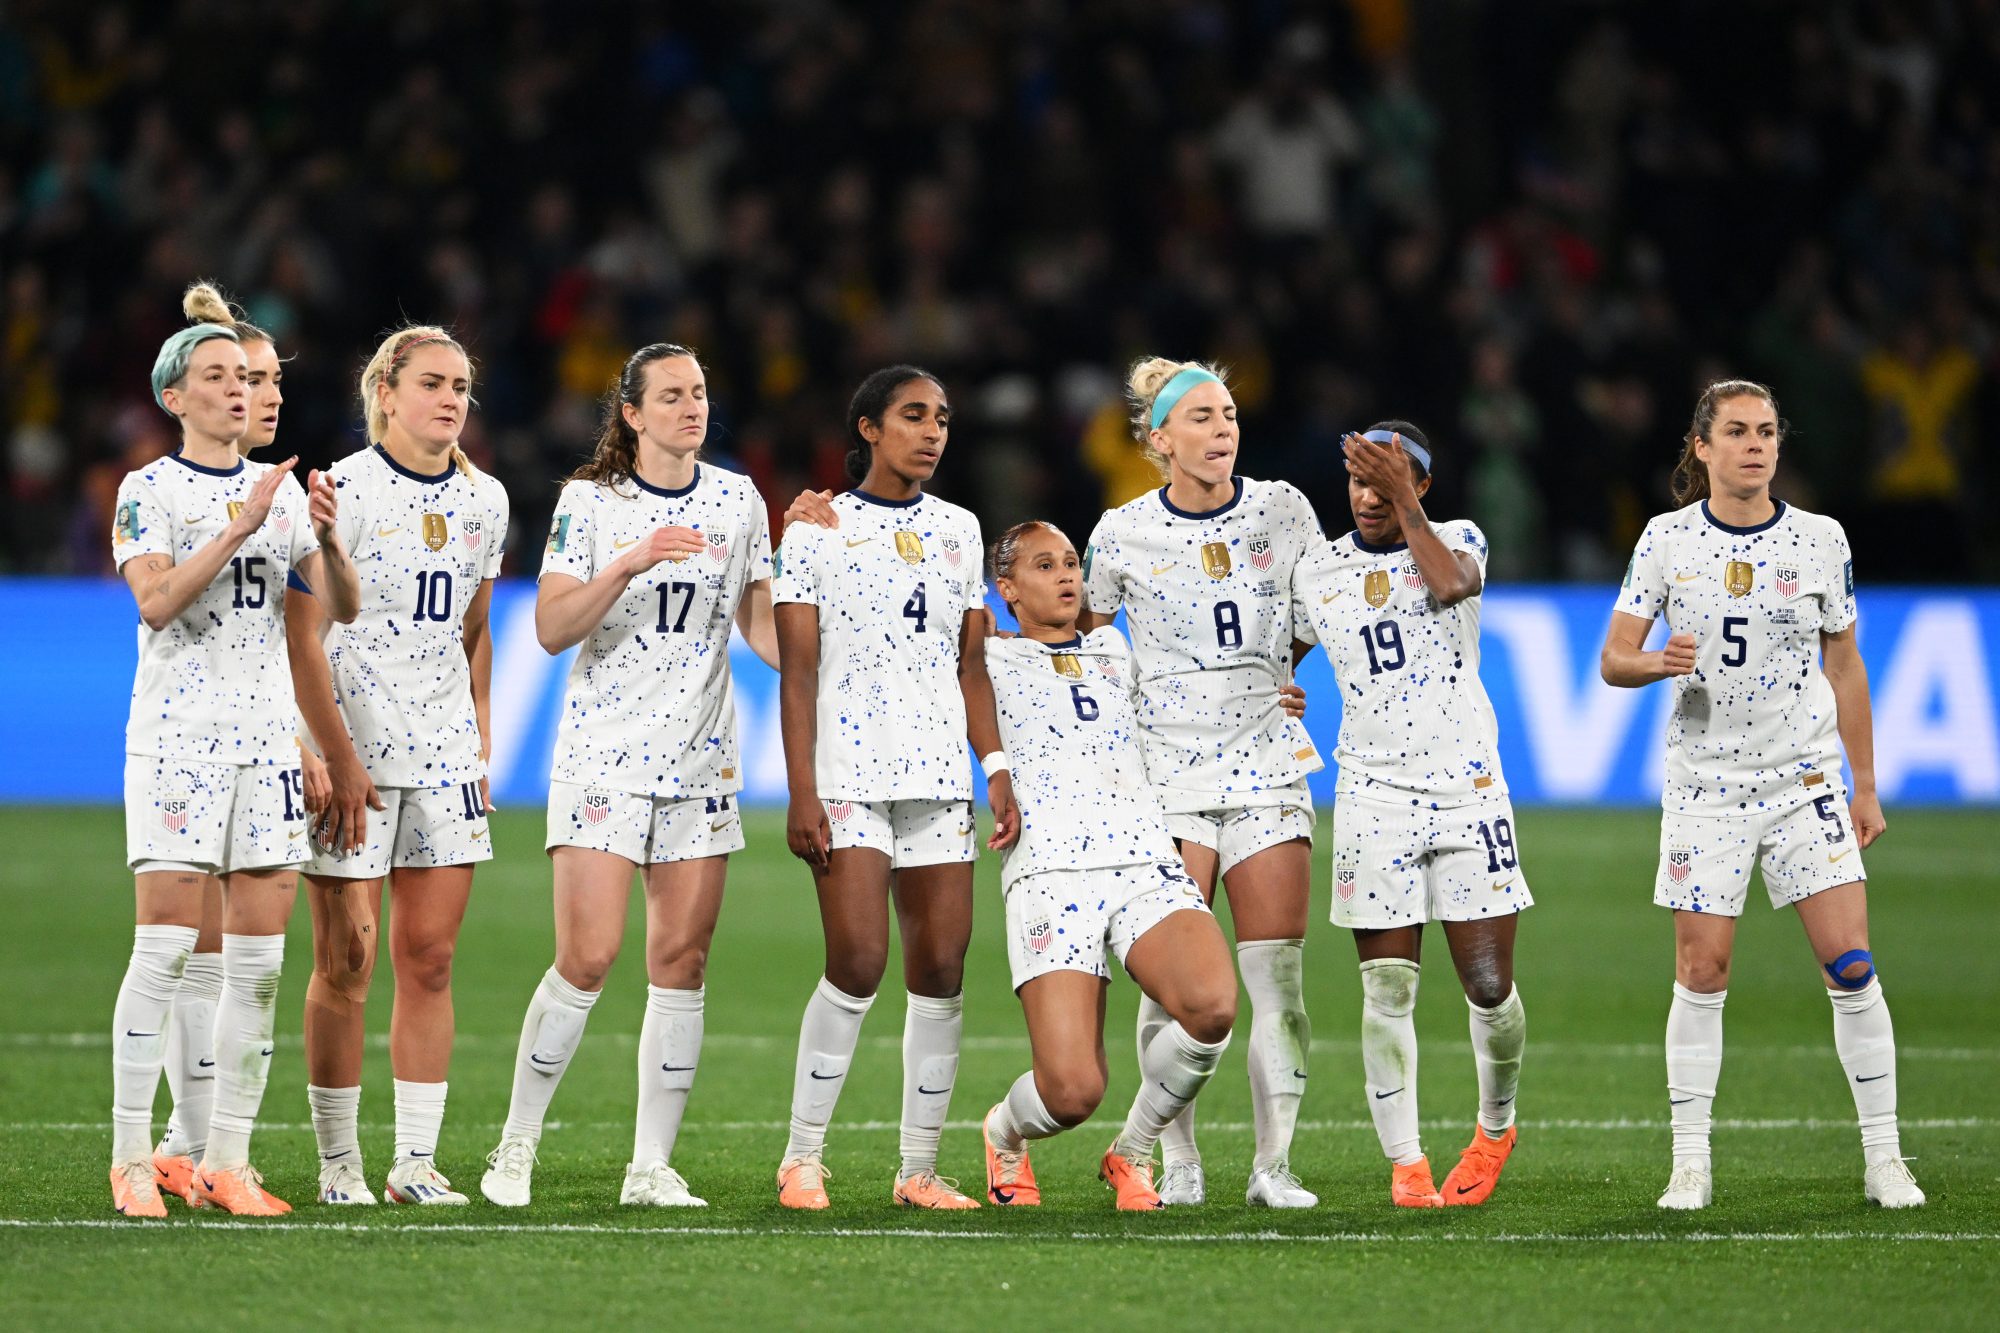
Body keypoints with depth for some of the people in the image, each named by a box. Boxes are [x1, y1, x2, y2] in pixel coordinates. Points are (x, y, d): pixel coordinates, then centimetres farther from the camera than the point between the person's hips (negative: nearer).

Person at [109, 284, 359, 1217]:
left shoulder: (281, 488, 12)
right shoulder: (149, 491, -1)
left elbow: (344, 609, 8)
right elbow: (156, 601, -16)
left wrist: (327, 539, -11)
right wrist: (239, 528, -23)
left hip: (266, 737, 5)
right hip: (177, 735, -5)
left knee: (259, 957, 1)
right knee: (165, 947, -10)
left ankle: (227, 1164, 4)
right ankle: (131, 1159, -5)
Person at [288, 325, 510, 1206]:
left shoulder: (484, 500, 10)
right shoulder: (344, 491, -9)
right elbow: (301, 636, -11)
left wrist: (481, 746, 13)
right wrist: (338, 759, -15)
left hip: (445, 754, 5)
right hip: (352, 752, -5)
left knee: (429, 958, 3)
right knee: (345, 962, -2)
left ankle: (415, 1161, 6)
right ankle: (337, 1161, 6)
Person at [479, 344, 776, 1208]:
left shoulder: (737, 500, 8)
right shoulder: (589, 503, -3)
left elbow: (760, 623, 13)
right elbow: (551, 630, -11)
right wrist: (631, 563, -24)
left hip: (701, 760, 4)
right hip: (602, 754, -4)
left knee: (682, 960, 1)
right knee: (587, 958, -11)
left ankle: (653, 1165, 6)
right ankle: (516, 1146, 3)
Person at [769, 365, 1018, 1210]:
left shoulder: (959, 530, 14)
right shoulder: (819, 529, 0)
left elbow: (971, 665, 17)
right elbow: (798, 669, -3)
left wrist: (997, 769, 6)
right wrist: (801, 792, -11)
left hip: (941, 776, 5)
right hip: (849, 775, -5)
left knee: (941, 967, 0)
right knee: (857, 964, -13)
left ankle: (920, 1168, 6)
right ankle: (802, 1157, -2)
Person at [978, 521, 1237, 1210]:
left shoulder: (1112, 650, 28)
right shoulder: (987, 662, 15)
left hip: (1148, 864, 4)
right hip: (1050, 870, -4)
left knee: (1212, 1005, -29)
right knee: (1073, 1092, -19)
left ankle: (1132, 1152, -1)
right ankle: (1004, 1134, 20)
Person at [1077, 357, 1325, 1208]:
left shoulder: (1282, 511, 3)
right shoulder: (1124, 534, -1)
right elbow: (1083, 628, 15)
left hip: (1268, 766, 1)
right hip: (1168, 771, -1)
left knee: (1277, 977, -3)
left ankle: (1273, 1164, 2)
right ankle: (1178, 1165, 3)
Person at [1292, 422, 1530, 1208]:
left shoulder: (1455, 542, 3)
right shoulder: (1317, 575, 9)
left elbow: (1450, 585, -21)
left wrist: (1406, 504, -21)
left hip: (1468, 787, -1)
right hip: (1375, 795, 1)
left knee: (1489, 987, -1)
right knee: (1389, 990, -4)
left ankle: (1496, 1126, 24)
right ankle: (1405, 1164, 2)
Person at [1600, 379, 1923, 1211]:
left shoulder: (1820, 540, 1)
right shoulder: (1667, 540, -1)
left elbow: (1843, 667, 9)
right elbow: (1613, 659, 0)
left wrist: (1866, 787, 9)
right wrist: (1656, 662, -24)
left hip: (1806, 779, 1)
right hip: (1705, 783, -1)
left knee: (1852, 964, -7)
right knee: (1700, 973, -3)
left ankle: (1883, 1158, 1)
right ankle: (1690, 1164, 5)